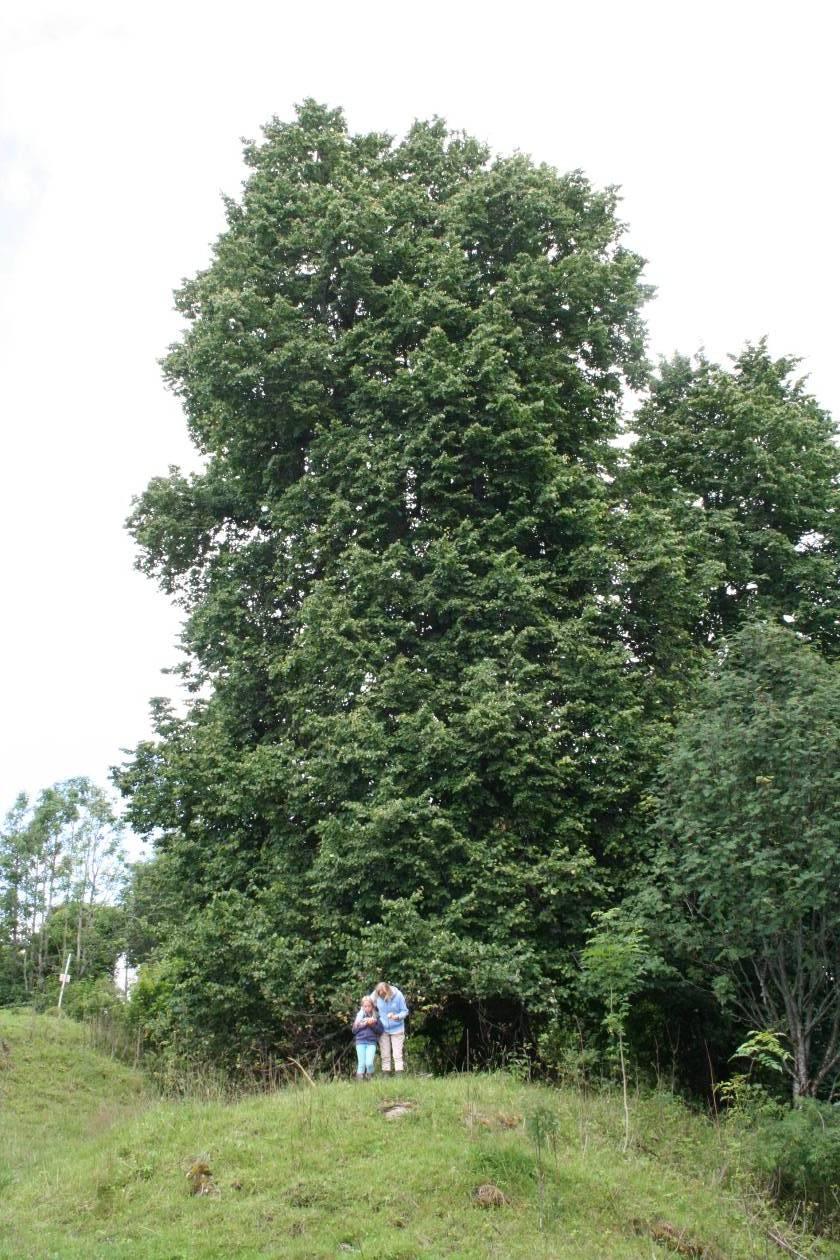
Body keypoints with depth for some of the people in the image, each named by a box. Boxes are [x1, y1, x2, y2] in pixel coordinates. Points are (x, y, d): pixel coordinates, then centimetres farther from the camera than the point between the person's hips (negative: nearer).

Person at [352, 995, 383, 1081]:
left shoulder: (376, 1016, 7)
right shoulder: (359, 1016, 9)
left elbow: (380, 1030, 4)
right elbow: (354, 1030, 8)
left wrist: (372, 1025, -10)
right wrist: (362, 1025, -7)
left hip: (371, 1042, -1)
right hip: (360, 1042, 1)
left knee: (369, 1063, -15)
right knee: (362, 1064, -5)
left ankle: (370, 1079, 8)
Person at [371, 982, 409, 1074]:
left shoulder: (398, 996, -18)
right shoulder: (375, 996, -14)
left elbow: (405, 1011, -9)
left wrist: (398, 1016, -28)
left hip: (396, 1029, -2)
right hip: (383, 1029, 2)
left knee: (397, 1054, -5)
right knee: (385, 1055, 7)